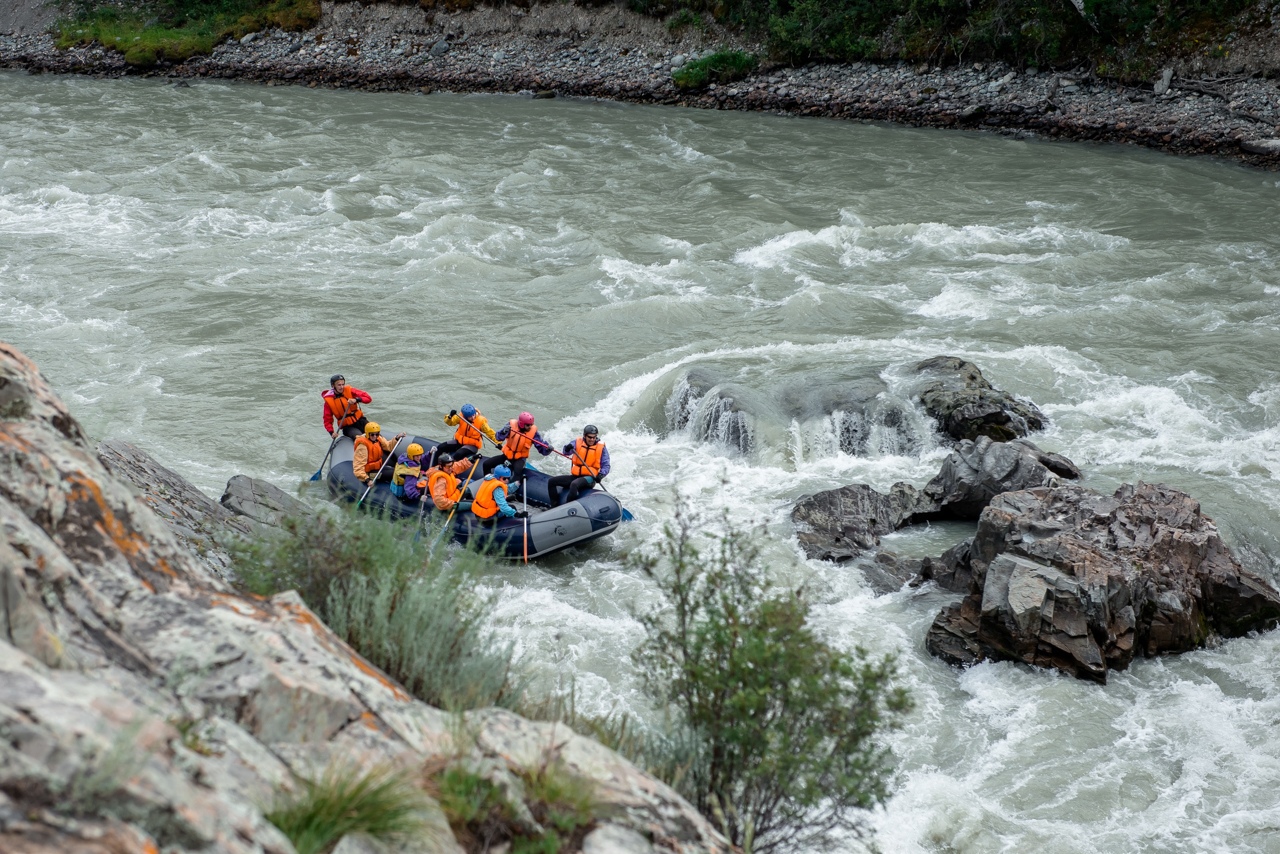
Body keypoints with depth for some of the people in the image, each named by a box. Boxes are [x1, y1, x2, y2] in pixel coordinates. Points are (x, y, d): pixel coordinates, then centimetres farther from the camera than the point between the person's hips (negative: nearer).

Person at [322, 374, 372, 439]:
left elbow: (368, 398, -8)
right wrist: (332, 432, -18)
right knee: (359, 437, -31)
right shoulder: (328, 400, -5)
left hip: (360, 420, 3)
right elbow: (327, 420, 0)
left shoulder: (349, 390, -3)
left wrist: (356, 400, -27)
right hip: (347, 427, -3)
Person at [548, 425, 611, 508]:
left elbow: (606, 466, -4)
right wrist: (568, 449, -34)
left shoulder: (601, 448, -1)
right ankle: (555, 507, -2)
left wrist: (600, 475, -24)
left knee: (574, 484, -36)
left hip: (589, 478, -5)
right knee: (551, 481, -5)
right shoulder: (577, 442, 6)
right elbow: (566, 452, -9)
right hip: (575, 476, 5)